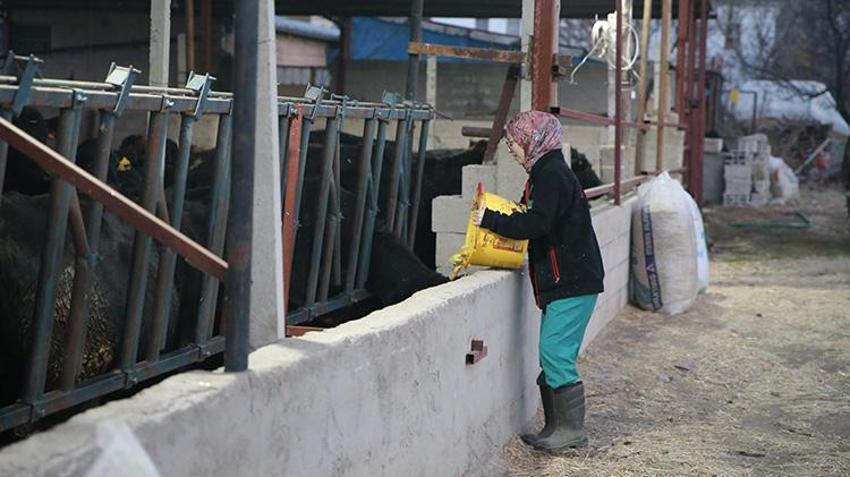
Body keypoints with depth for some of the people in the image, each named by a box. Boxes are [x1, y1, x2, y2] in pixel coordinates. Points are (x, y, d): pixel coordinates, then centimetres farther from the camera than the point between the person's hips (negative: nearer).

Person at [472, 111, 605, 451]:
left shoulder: (552, 175, -14)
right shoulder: (545, 173, 18)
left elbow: (537, 223, -24)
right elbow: (534, 220, 20)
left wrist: (490, 219, -18)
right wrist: (494, 219, 8)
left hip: (572, 284, -10)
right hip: (561, 282, 10)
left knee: (555, 352, -11)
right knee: (553, 355, 11)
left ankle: (571, 429, -5)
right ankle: (557, 427, 16)